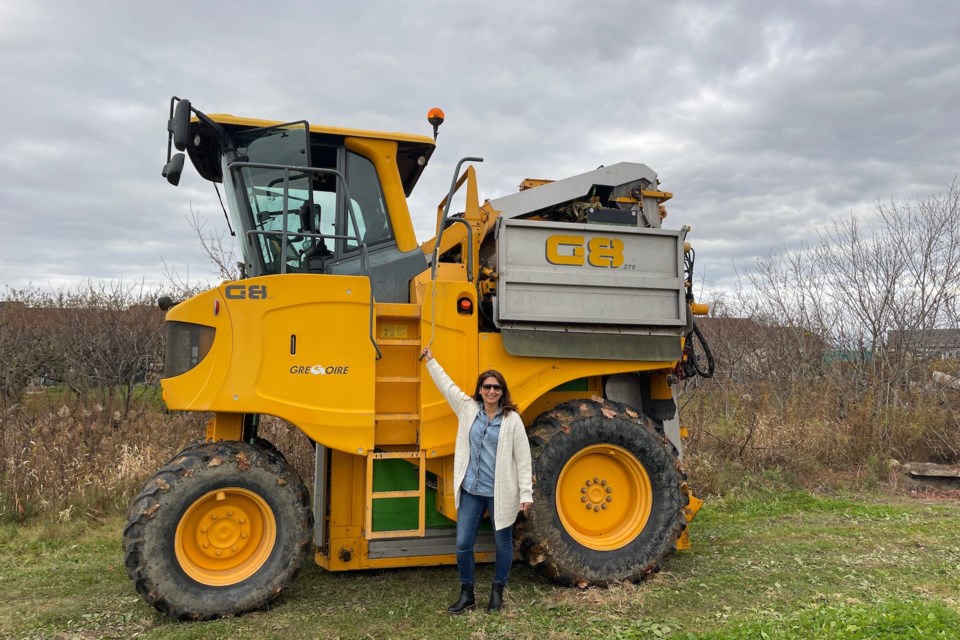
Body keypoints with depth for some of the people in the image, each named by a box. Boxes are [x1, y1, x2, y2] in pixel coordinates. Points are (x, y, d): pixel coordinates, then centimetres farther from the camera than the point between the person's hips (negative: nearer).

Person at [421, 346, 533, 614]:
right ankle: (467, 594, 25)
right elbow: (447, 385, 12)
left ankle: (497, 592, 31)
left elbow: (523, 458, -8)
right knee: (463, 544, 6)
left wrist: (526, 493, -10)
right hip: (471, 491, 3)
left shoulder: (512, 419, -8)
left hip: (500, 493, -3)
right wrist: (431, 362, 16)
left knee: (503, 544, 11)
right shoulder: (468, 408, 3)